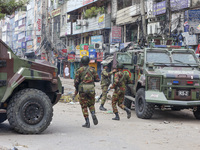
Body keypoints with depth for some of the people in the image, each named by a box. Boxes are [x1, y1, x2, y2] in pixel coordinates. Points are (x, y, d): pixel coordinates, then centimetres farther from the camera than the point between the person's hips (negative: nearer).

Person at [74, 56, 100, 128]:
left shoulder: (79, 70, -1)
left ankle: (87, 122, 1)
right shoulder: (92, 70, 4)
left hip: (82, 89, -2)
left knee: (84, 106, 6)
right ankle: (93, 114, -12)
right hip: (91, 89, 2)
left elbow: (76, 81, -5)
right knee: (91, 104, 18)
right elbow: (97, 79, 3)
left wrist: (76, 89, 10)